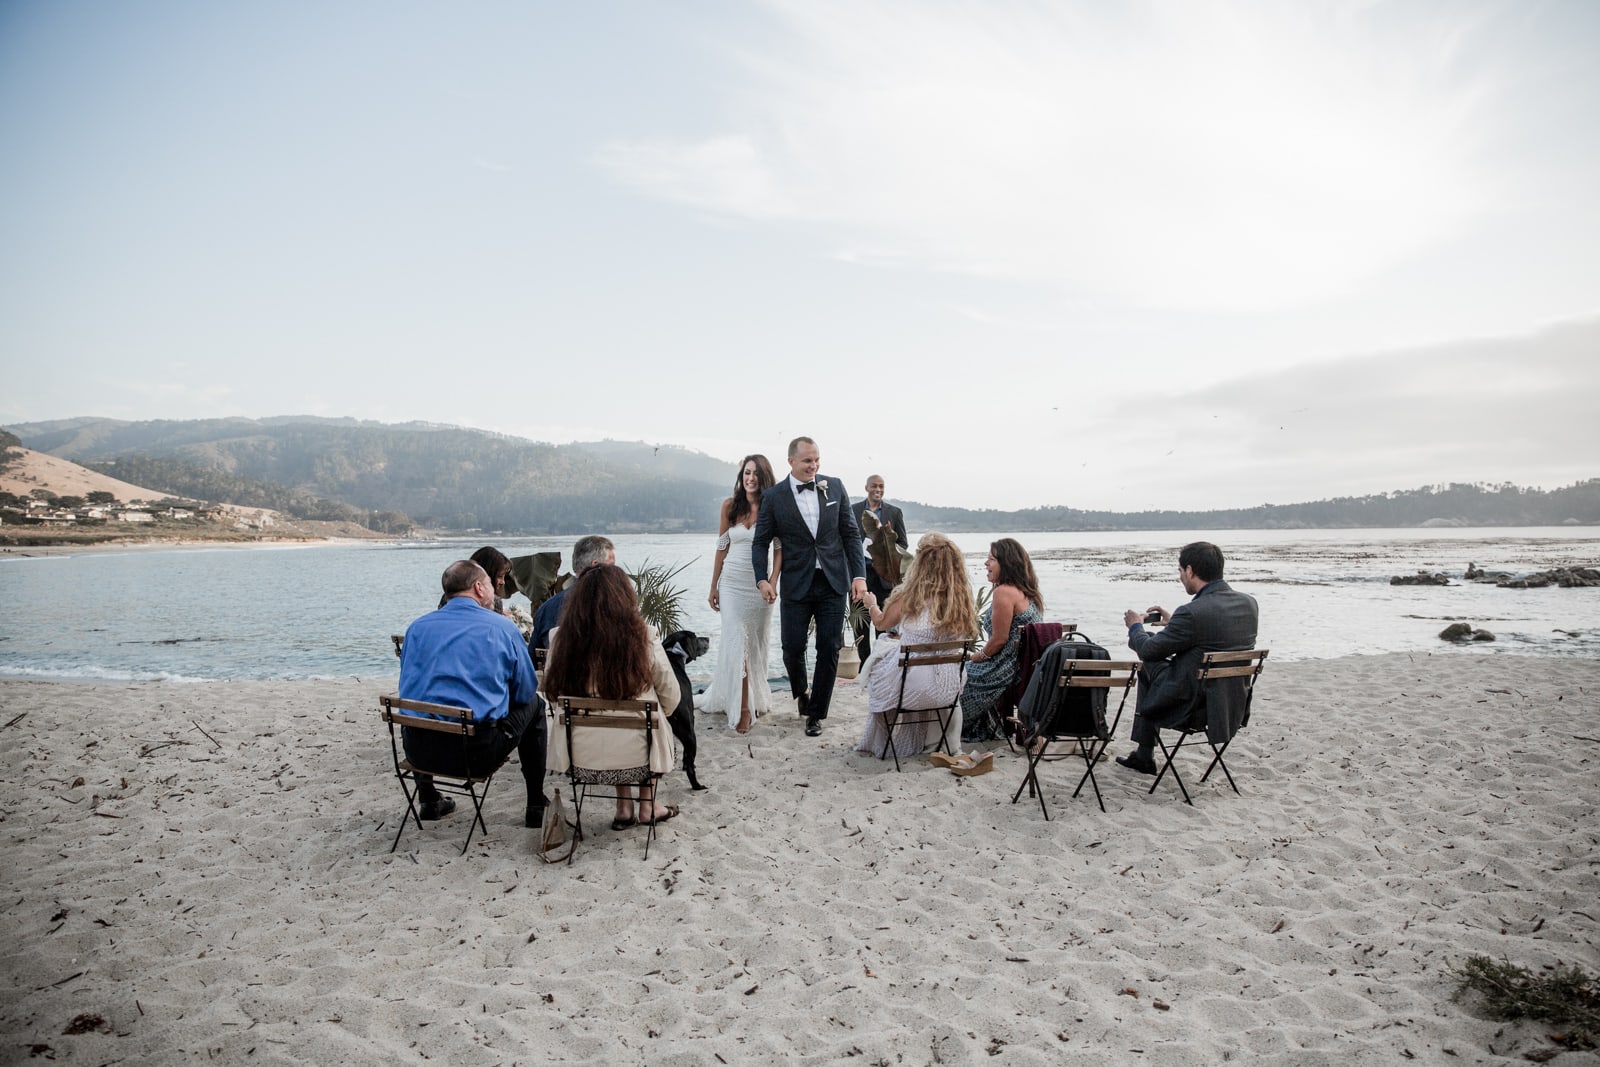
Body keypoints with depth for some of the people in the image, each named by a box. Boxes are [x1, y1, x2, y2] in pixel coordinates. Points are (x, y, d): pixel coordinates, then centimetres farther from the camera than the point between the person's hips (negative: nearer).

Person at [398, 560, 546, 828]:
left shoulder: (417, 627, 8)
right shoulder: (502, 627, -1)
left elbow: (407, 688, 19)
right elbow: (526, 692, 6)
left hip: (419, 752, 4)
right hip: (478, 755, -4)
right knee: (533, 706, 22)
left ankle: (429, 801, 45)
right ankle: (537, 807, 27)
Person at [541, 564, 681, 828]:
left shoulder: (562, 638, -10)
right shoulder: (643, 637, -14)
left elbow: (551, 693, 3)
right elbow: (670, 698, -3)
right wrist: (655, 714, 20)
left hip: (580, 755, 2)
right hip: (633, 754, -2)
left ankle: (624, 808, 34)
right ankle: (647, 806, 37)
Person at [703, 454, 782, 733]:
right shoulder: (730, 506, 2)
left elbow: (779, 548, -2)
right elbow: (722, 547, 8)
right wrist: (713, 586, 9)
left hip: (760, 584, 0)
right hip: (733, 582, 1)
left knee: (757, 643, 8)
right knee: (736, 642, -6)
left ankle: (756, 697, 27)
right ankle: (743, 708, -4)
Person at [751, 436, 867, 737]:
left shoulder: (835, 487, 2)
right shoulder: (774, 497, -3)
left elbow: (851, 534, 5)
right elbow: (760, 542, 2)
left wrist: (859, 575, -4)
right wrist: (762, 579, -12)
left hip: (833, 584, 1)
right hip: (796, 585, -1)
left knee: (829, 650, 3)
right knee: (793, 648, 1)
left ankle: (815, 714, 18)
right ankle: (801, 693, 34)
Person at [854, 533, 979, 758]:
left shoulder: (910, 596, -14)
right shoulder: (963, 596, -5)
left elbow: (881, 624, 4)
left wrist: (871, 604, 27)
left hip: (913, 691, -4)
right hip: (948, 691, 4)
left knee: (878, 655, 26)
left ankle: (879, 744, 37)